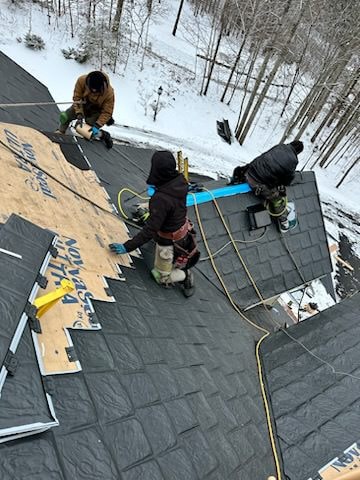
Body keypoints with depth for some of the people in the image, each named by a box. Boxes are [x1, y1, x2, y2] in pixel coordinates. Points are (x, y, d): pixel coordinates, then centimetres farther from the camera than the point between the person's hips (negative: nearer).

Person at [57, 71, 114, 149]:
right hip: (82, 106, 3)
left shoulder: (109, 93, -35)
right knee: (65, 116, -5)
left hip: (96, 111, -3)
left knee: (91, 132, -14)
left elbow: (107, 112, -25)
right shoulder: (82, 80, -31)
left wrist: (97, 126, -33)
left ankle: (103, 135, 16)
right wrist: (79, 115, -29)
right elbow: (77, 98, -20)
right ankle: (60, 133, 22)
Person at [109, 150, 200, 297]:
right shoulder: (180, 180, -15)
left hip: (169, 241, -7)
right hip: (183, 229, 7)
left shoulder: (161, 199, -38)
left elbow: (150, 230, -32)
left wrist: (127, 247, -25)